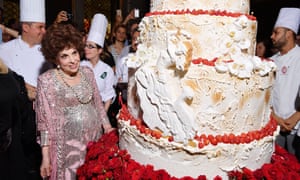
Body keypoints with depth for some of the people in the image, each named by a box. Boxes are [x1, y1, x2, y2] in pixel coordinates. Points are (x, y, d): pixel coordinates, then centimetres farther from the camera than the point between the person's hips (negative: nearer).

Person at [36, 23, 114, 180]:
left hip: (94, 139, 4)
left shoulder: (87, 72, 3)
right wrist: (45, 157, -8)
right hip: (67, 145, -4)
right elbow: (44, 121, -7)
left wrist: (107, 127, 8)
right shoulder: (46, 80, -9)